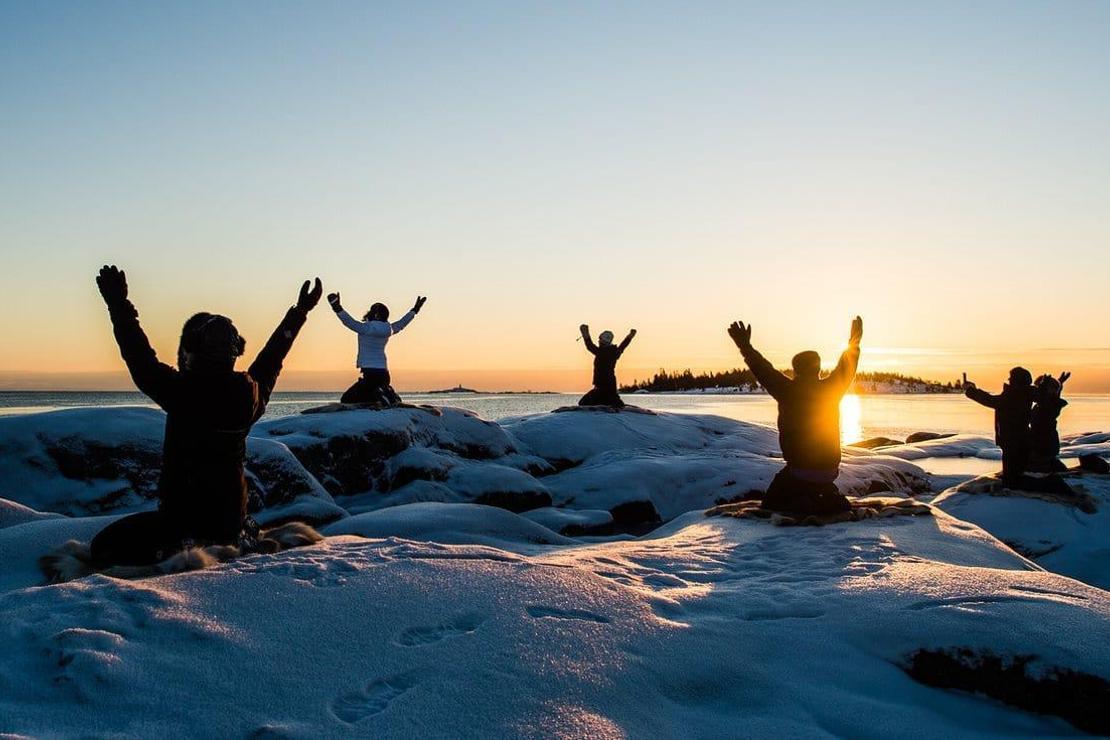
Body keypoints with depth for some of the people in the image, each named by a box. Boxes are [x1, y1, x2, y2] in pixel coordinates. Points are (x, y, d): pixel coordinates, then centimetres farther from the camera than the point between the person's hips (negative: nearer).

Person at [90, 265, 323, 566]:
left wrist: (119, 306, -3)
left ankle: (179, 550, -15)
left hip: (185, 515, -7)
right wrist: (299, 312, 26)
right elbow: (270, 360, 13)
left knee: (104, 548, 1)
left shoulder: (184, 392, -20)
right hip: (230, 514, 7)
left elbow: (141, 360, -10)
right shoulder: (250, 393, -5)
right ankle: (242, 539, 8)